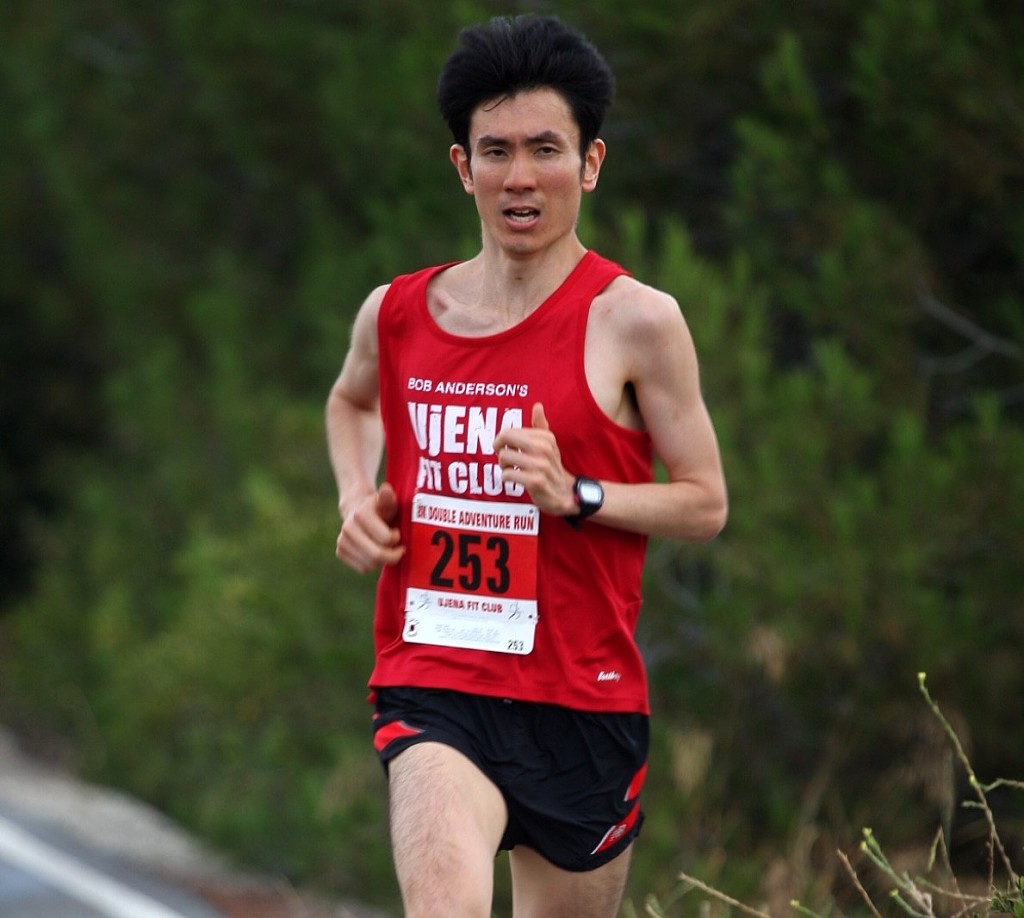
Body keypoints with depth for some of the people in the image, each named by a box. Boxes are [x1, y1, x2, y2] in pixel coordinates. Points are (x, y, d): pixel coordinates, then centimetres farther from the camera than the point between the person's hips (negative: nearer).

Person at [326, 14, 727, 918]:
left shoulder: (634, 321, -5)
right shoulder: (396, 314, 6)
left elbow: (705, 503, -1)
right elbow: (350, 402, 30)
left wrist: (575, 494, -18)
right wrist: (357, 498, 10)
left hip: (583, 699, 0)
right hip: (431, 686, 1)